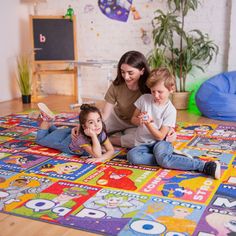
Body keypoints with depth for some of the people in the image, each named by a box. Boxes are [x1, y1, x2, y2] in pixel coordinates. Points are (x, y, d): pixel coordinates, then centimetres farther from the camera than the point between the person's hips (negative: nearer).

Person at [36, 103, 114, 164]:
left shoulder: (101, 133, -34)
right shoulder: (82, 138, -48)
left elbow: (111, 150, -33)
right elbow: (97, 155, -55)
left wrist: (101, 158, -52)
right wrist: (94, 136, -63)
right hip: (65, 142, -4)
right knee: (40, 139, 22)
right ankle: (47, 119, 28)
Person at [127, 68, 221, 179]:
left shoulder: (170, 110, -9)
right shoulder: (144, 99, 0)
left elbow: (160, 136, -11)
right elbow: (133, 119, 9)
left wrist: (148, 123, -26)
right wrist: (140, 120, -15)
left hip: (160, 143, -4)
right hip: (143, 144, 4)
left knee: (161, 157, -39)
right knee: (132, 156, -31)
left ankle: (206, 166, -33)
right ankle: (173, 157, -23)